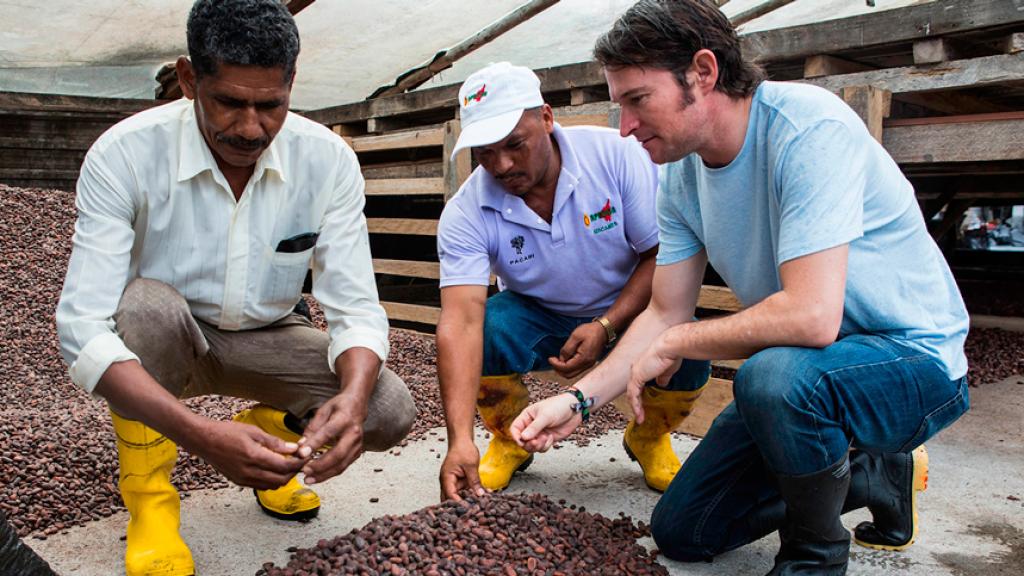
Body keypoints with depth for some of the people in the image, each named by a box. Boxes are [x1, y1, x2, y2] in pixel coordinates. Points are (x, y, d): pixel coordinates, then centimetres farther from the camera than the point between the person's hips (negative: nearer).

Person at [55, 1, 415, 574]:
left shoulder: (329, 161, -19)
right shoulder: (124, 156, -26)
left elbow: (357, 309, -19)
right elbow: (83, 328, -31)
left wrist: (353, 396, -42)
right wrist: (201, 434, -46)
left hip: (266, 338, 2)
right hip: (161, 339, -1)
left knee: (389, 412, -21)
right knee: (146, 303, -36)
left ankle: (272, 428, 13)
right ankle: (148, 499, -11)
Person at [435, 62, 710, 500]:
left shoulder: (616, 155, -21)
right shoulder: (465, 214, -21)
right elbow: (461, 319, -32)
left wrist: (605, 327, -28)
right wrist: (460, 440, -44)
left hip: (628, 312, 0)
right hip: (536, 320, 1)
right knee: (486, 328, -31)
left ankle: (648, 438, 7)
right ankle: (510, 440, 2)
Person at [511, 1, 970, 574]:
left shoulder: (808, 129, -27)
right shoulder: (681, 175, -2)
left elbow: (811, 317, -36)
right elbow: (667, 314, 4)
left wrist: (672, 345, -22)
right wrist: (578, 400, -7)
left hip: (914, 359, -7)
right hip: (804, 367, 7)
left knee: (774, 373, -40)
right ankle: (876, 474, 20)